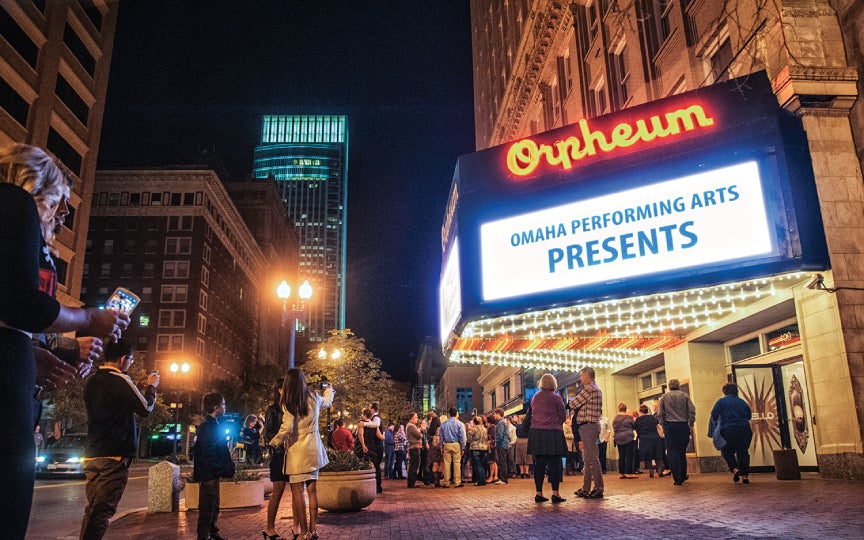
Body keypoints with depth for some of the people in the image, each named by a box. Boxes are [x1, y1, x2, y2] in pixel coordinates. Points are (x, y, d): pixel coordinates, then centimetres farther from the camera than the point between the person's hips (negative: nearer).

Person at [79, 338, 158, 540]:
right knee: (101, 512, -6)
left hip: (92, 455, 8)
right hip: (115, 456, -8)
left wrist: (143, 388, 24)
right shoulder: (121, 380, -13)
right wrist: (151, 387, 11)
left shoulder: (91, 381, 10)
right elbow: (146, 408, -5)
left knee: (92, 510, 14)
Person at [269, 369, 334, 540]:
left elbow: (287, 428, -20)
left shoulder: (289, 402, -13)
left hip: (297, 450, -6)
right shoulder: (314, 397, 4)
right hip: (313, 449, 6)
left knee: (297, 491, 1)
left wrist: (274, 442, -2)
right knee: (312, 489, 12)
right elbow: (327, 402, 26)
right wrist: (329, 390, 47)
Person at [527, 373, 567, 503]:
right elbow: (563, 416, 1)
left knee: (539, 463, 7)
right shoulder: (556, 398, -5)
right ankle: (555, 493, -1)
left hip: (536, 432, 4)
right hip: (553, 433, -4)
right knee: (554, 463, 1)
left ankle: (539, 493, 9)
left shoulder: (535, 398, 8)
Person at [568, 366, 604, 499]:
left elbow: (572, 404, -14)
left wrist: (571, 401, 9)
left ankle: (598, 489, -4)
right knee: (587, 458, 14)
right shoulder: (596, 389, 18)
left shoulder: (589, 389, -15)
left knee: (592, 458, -7)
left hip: (587, 426, -11)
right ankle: (586, 488, 20)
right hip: (592, 425, 11)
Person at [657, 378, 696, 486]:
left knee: (673, 453, 0)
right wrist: (690, 423, 4)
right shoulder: (684, 396, 5)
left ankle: (678, 479, -5)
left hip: (670, 426, -1)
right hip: (683, 425, 1)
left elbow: (660, 414, 1)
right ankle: (683, 476, 20)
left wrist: (663, 425, 8)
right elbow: (692, 410, -3)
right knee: (682, 452, 15)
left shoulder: (664, 397, 6)